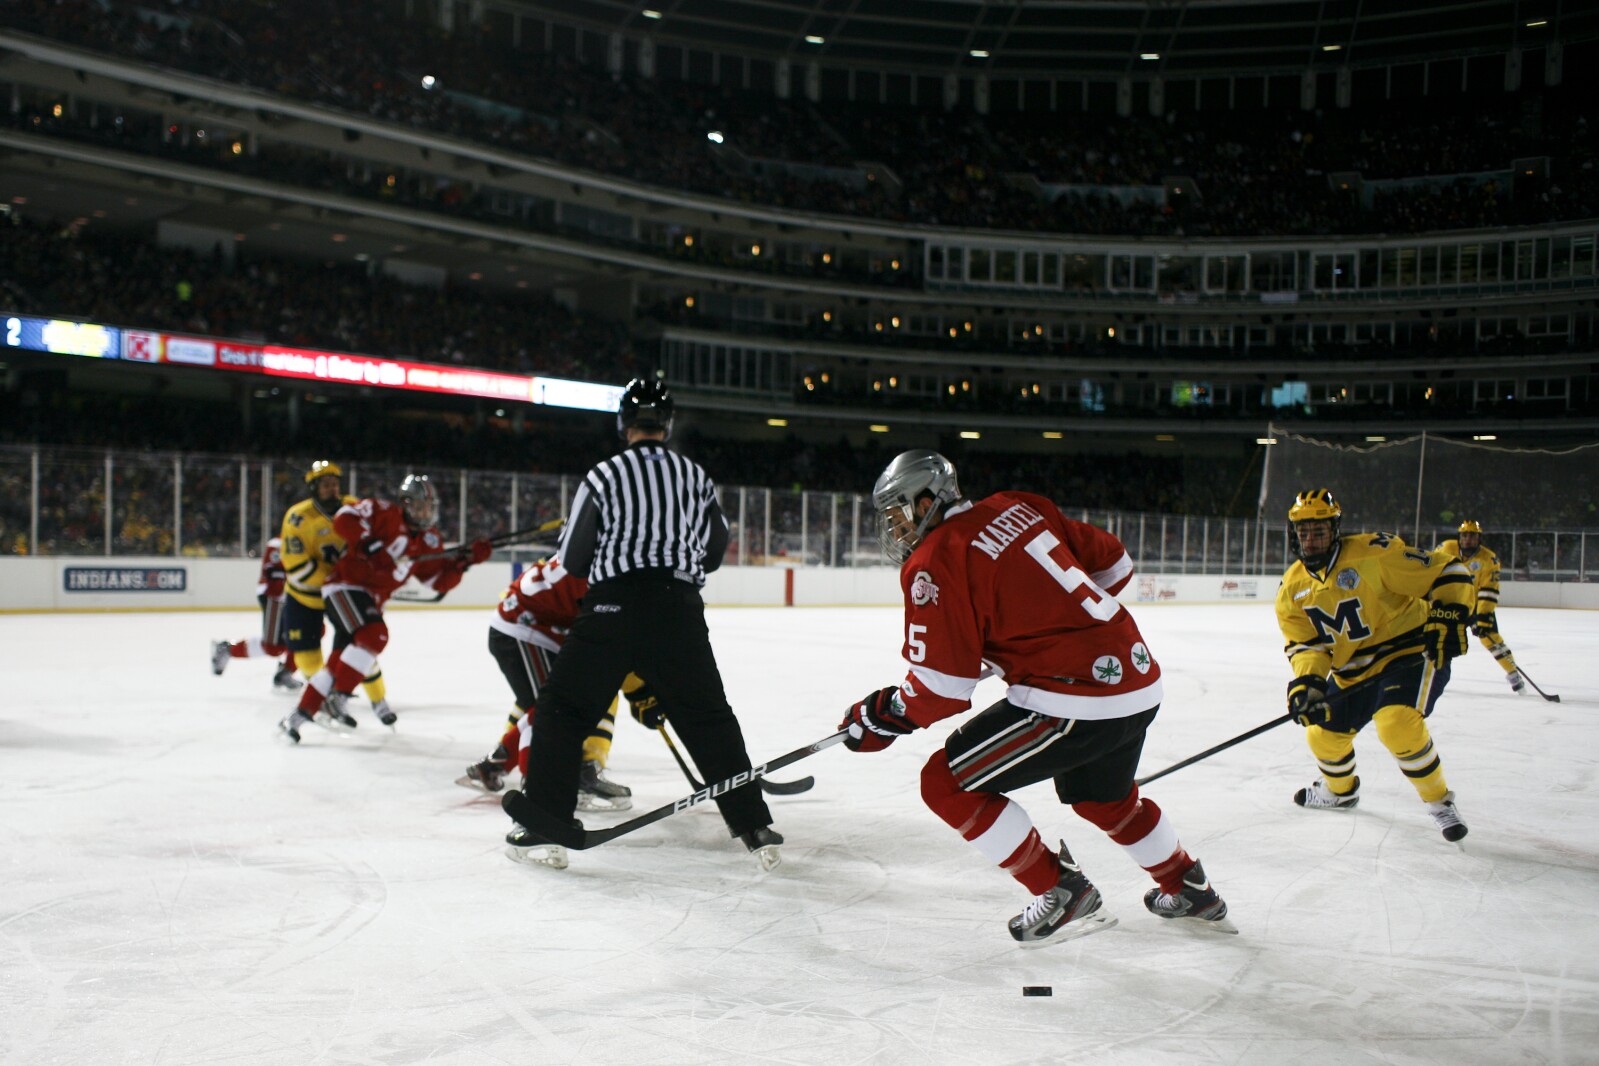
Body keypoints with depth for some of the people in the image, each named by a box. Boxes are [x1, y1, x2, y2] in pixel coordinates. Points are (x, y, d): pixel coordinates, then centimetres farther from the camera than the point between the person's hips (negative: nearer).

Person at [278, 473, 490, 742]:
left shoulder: (430, 541, 9)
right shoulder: (385, 513, -10)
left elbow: (441, 580, 6)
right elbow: (344, 518, -21)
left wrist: (466, 560, -8)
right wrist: (369, 544, -31)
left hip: (372, 599, 7)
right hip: (345, 585, -7)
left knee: (339, 663, 6)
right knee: (373, 636, -27)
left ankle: (300, 715, 16)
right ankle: (337, 698, -18)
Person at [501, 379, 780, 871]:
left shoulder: (603, 475, 1)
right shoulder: (695, 476, 11)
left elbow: (572, 561, 4)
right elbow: (713, 552, 20)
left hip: (613, 609, -3)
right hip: (680, 611, 3)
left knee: (563, 710, 9)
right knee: (710, 718, 13)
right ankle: (755, 827, 12)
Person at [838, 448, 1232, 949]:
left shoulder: (934, 563, -10)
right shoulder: (1019, 508, 12)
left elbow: (942, 689, -13)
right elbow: (1113, 563, 18)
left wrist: (878, 718, 3)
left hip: (1073, 701, -9)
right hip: (1140, 683, 9)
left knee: (947, 783, 1)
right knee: (1104, 799, 33)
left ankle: (1063, 893, 5)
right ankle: (1192, 893, 49)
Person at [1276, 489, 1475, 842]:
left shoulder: (1373, 553, -21)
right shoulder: (1293, 587, -2)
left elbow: (1448, 570, -16)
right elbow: (1306, 642, -2)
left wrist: (1449, 616, -27)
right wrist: (1306, 681, -20)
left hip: (1411, 651, -7)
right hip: (1354, 670, 7)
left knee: (1397, 723, -30)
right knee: (1323, 734, 12)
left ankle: (1440, 801, -6)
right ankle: (1341, 790, 46)